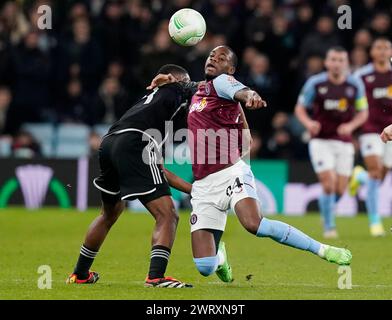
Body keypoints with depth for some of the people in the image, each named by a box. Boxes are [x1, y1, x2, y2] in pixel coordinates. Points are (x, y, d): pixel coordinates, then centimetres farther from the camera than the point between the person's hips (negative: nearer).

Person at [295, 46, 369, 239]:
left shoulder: (355, 85, -1)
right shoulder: (315, 83, -7)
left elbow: (363, 113, 8)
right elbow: (300, 108, 3)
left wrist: (350, 126, -11)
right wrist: (308, 123, -18)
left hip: (344, 142, 3)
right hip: (320, 141, -3)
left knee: (340, 190, 2)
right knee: (329, 185, -15)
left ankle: (326, 207, 35)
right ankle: (329, 227, 1)